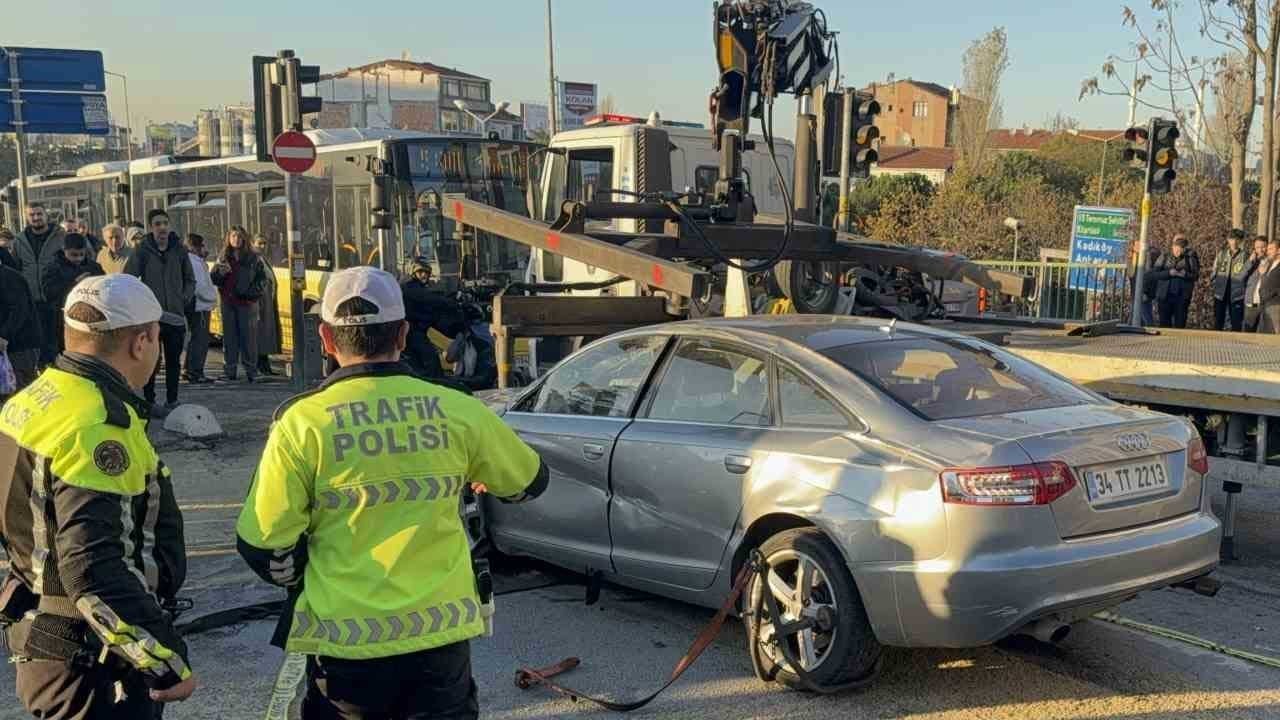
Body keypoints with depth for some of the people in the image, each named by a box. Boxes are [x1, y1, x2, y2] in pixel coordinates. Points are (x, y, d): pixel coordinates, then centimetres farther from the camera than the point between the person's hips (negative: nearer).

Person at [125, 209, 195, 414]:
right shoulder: (143, 251, -4)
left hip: (176, 315, 3)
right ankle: (150, 402, 10)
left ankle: (172, 401, 20)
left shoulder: (179, 250, 6)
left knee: (174, 361, 10)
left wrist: (185, 297, 5)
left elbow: (190, 279, 17)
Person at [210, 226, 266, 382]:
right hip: (228, 302, 2)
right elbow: (213, 279, 9)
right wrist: (220, 272, -12)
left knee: (248, 336, -1)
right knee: (229, 336, 4)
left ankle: (251, 370, 4)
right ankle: (229, 370, 8)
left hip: (247, 302, -2)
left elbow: (262, 278, 4)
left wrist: (252, 291, -9)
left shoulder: (252, 258, 4)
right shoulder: (223, 258, 10)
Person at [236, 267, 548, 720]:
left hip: (346, 641, -1)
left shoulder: (302, 423, -10)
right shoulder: (458, 411, -5)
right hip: (442, 635, 1)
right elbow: (530, 482, 11)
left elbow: (263, 546, -7)